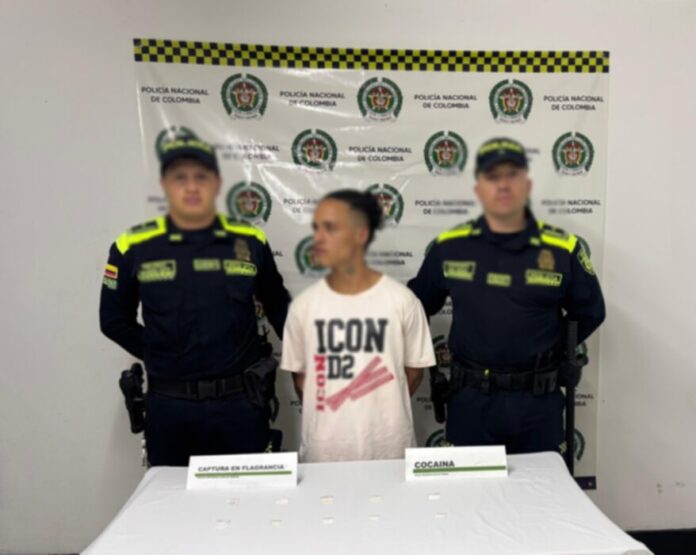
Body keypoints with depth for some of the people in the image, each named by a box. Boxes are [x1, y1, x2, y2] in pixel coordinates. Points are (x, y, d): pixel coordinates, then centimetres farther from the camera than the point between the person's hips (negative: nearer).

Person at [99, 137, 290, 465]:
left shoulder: (251, 242, -2)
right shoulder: (133, 247, -5)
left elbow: (277, 306, 10)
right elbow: (114, 320, 7)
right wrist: (161, 356, 1)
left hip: (239, 402, 0)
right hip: (169, 406, 0)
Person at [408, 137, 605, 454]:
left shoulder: (563, 249, -5)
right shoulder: (449, 246, -3)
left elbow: (590, 314, 9)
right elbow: (417, 306, 10)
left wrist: (545, 352, 6)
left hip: (538, 402, 0)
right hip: (470, 400, 1)